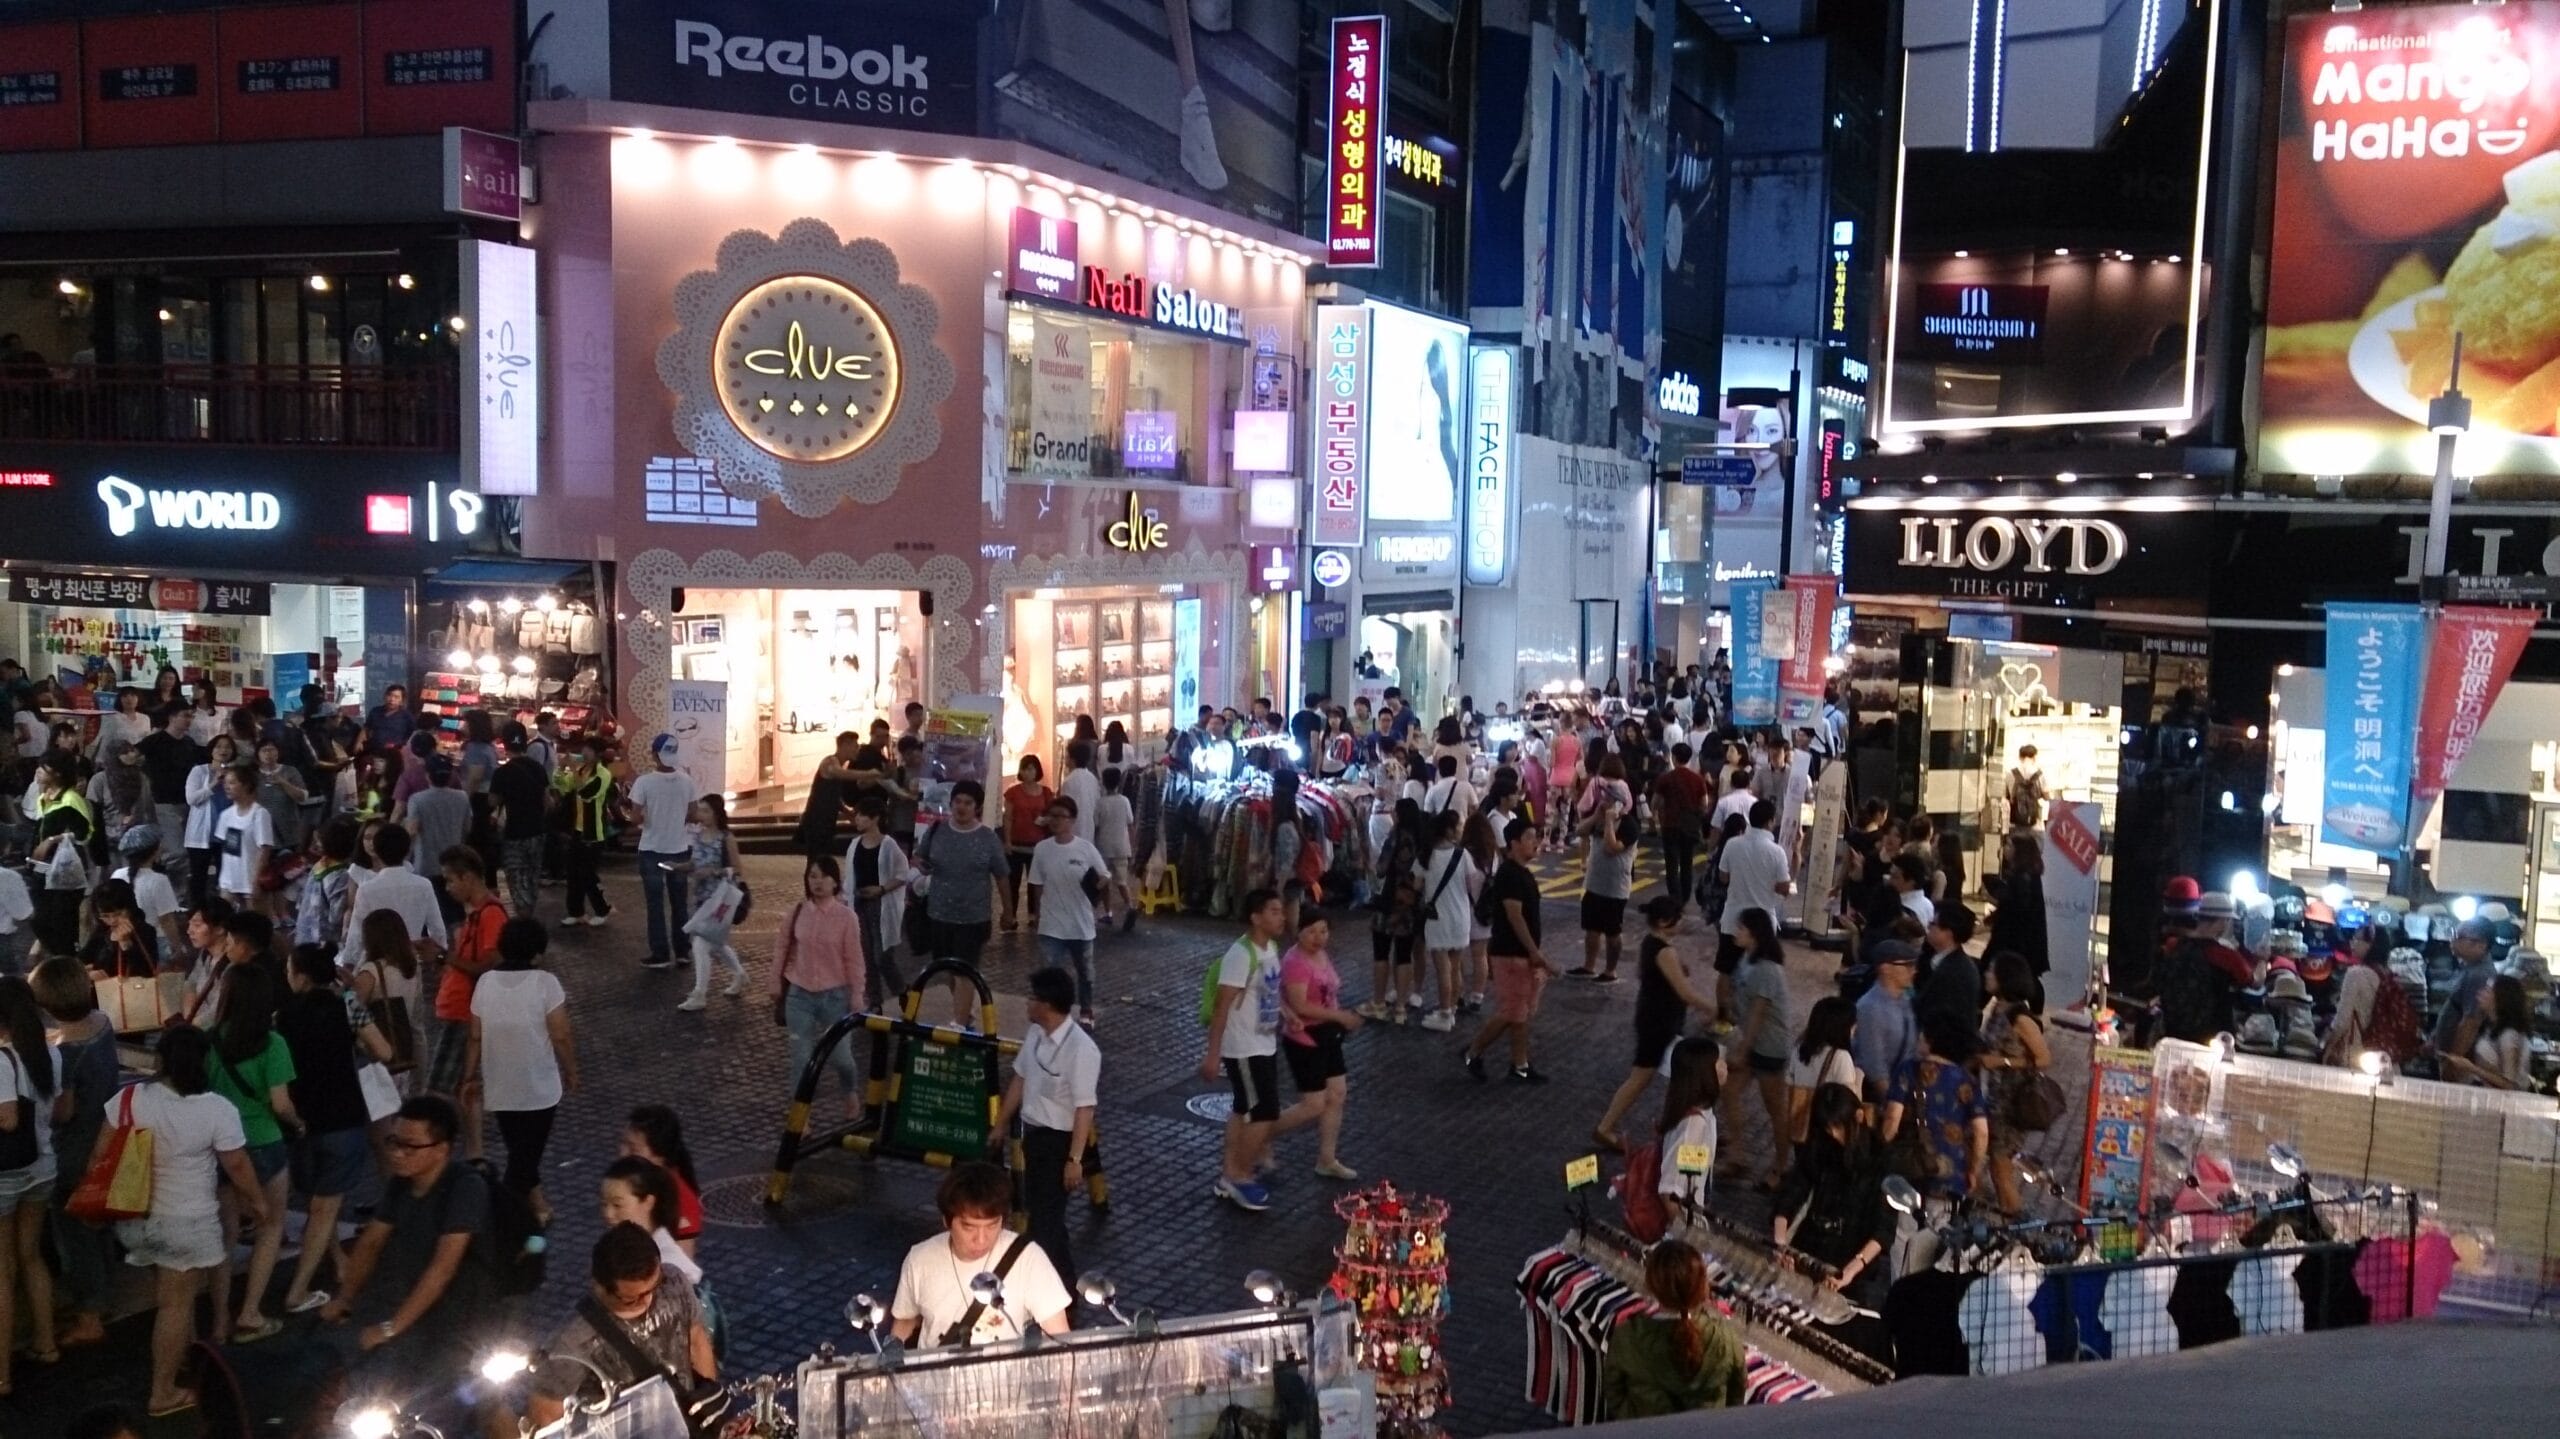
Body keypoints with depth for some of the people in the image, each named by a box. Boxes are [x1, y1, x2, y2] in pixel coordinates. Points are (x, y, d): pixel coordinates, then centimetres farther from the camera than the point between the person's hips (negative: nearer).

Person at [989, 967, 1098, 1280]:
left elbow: (1084, 1109, -24)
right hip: (1033, 1132, 8)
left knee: (1048, 1215, -4)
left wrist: (1075, 1159, -23)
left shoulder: (1080, 1049, -26)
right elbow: (1020, 1078, 13)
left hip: (1059, 1140, -8)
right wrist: (1000, 1125, 20)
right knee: (1035, 1208, 19)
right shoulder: (1035, 1033, -1)